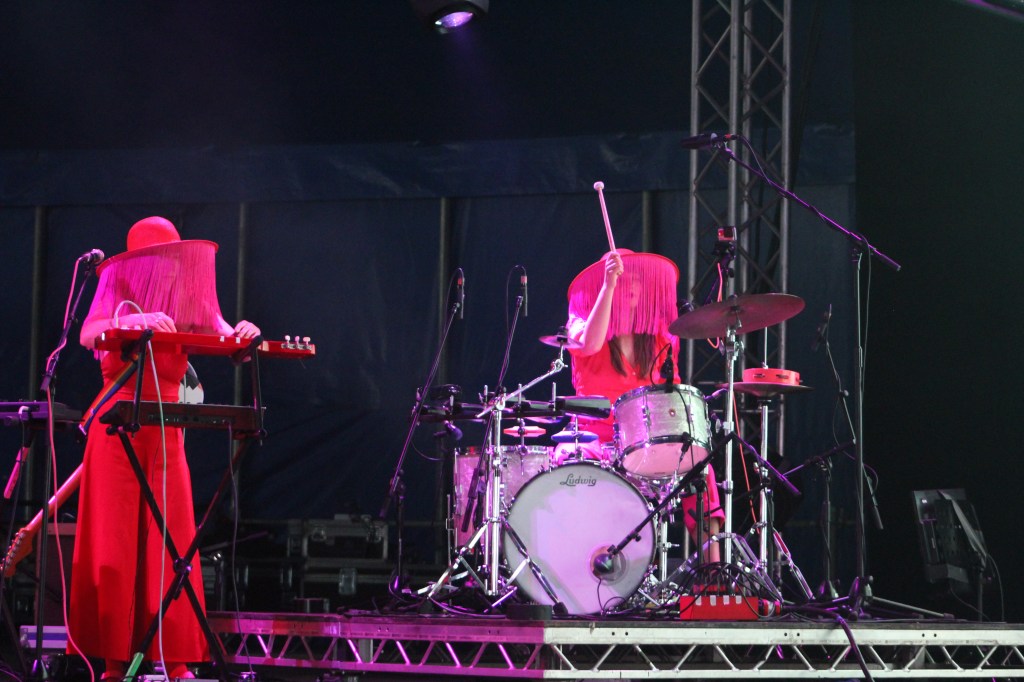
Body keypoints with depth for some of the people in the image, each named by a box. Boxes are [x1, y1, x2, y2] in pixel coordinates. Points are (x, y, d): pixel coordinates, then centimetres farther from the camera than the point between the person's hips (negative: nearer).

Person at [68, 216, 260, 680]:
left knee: (172, 541, -3)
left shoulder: (189, 302, 8)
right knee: (114, 537, -4)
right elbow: (87, 335, -20)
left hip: (166, 427, 3)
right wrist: (133, 321, -38)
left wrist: (243, 336, -22)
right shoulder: (118, 291, -2)